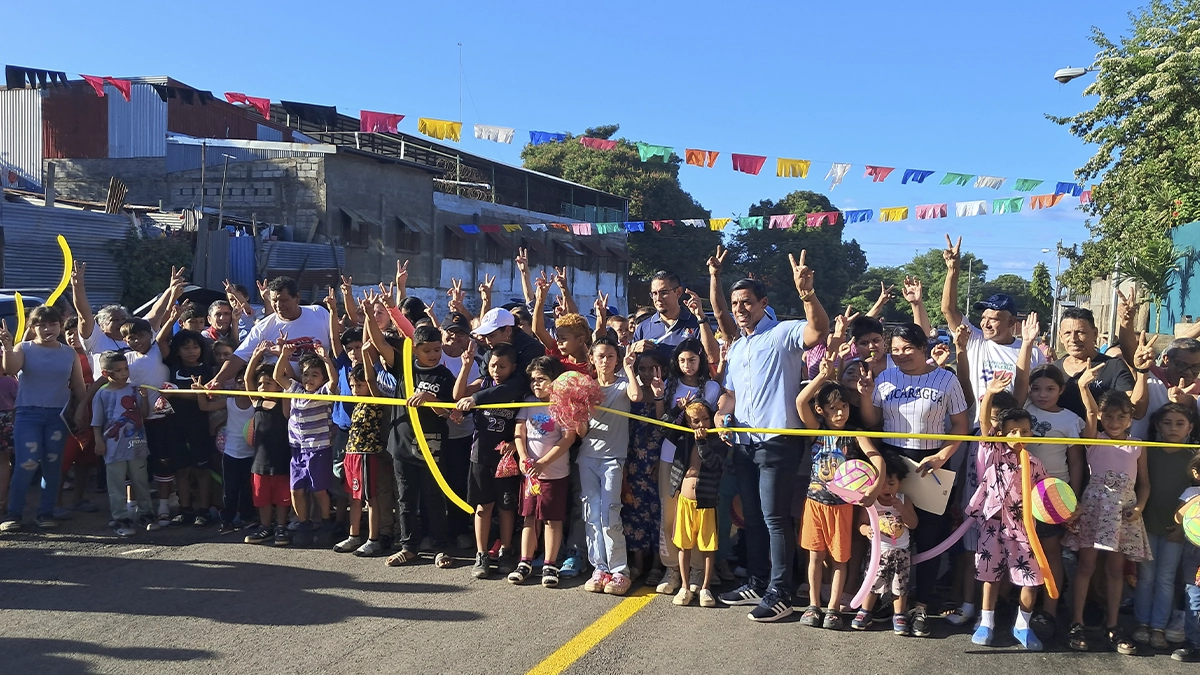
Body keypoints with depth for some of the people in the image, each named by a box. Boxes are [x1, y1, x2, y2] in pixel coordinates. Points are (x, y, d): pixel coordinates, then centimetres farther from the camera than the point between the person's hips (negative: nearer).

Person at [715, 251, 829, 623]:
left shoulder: (782, 334, -7)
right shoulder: (736, 347, 18)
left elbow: (819, 330, -26)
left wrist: (807, 294, -43)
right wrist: (721, 414, 3)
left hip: (777, 442, -8)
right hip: (744, 443, 8)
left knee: (775, 519, -5)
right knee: (752, 518, 15)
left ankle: (779, 594, 3)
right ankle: (757, 583, 26)